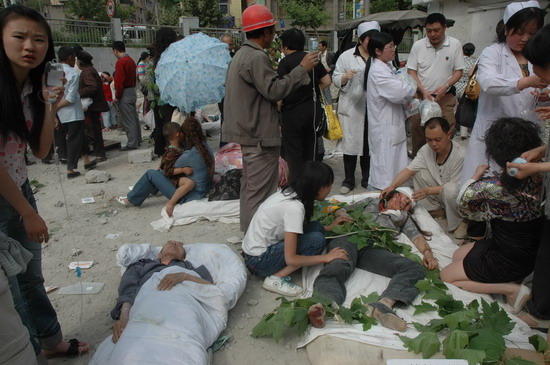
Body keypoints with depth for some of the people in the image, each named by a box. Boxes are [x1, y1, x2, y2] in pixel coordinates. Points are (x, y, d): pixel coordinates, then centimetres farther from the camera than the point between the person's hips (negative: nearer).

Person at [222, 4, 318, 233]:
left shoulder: (242, 54, 16)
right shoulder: (258, 57, -17)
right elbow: (274, 89, -22)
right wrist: (302, 69, -16)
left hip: (249, 131, 11)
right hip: (260, 135, -11)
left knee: (250, 186, 17)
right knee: (260, 191, -5)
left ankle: (248, 231, 29)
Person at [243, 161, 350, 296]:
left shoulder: (290, 193, -1)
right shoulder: (295, 207, -26)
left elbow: (296, 228, 16)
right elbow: (291, 259, -23)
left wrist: (330, 227, 13)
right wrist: (326, 257, -13)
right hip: (258, 261, -9)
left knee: (316, 227, 1)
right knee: (317, 240, -17)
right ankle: (276, 278, -10)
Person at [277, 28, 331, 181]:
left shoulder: (286, 62, -11)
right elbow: (327, 81, 11)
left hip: (293, 112, -6)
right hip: (313, 110, 6)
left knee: (293, 152, 4)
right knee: (310, 149, 16)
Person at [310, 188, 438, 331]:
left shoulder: (404, 217, 37)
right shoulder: (372, 202, 36)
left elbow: (416, 235, 19)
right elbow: (341, 210, 33)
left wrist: (427, 252, -3)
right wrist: (342, 214, 7)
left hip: (373, 248, 1)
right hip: (348, 238, -1)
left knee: (415, 268, -27)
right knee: (339, 266, -36)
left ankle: (383, 304, -52)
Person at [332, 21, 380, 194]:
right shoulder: (346, 56, 0)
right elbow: (336, 78, -1)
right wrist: (345, 77, -20)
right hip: (352, 108, -2)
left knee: (370, 144, 10)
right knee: (351, 143, 3)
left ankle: (367, 178, 25)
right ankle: (348, 180, 16)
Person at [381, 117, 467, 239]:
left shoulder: (460, 155, -26)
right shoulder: (426, 149, -10)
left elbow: (456, 187, -24)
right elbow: (409, 170, -13)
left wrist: (429, 190, -34)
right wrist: (392, 186, -29)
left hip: (458, 198, -5)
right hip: (437, 197, 5)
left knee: (450, 189, -37)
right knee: (419, 173, -12)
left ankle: (459, 221, -7)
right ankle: (434, 209, 0)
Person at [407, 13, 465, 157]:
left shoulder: (455, 44, -3)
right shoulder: (418, 45, -3)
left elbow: (459, 71, 2)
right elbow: (411, 71, 0)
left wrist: (445, 87, -16)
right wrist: (423, 91, -12)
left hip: (445, 97, 0)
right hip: (421, 96, 0)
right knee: (418, 133, 5)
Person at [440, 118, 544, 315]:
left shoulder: (494, 186, -31)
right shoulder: (538, 176, -15)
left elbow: (463, 202, -12)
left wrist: (477, 175, 1)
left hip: (510, 260, -8)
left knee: (447, 275, 8)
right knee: (458, 255, 24)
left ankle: (511, 289, -3)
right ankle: (511, 280, 10)